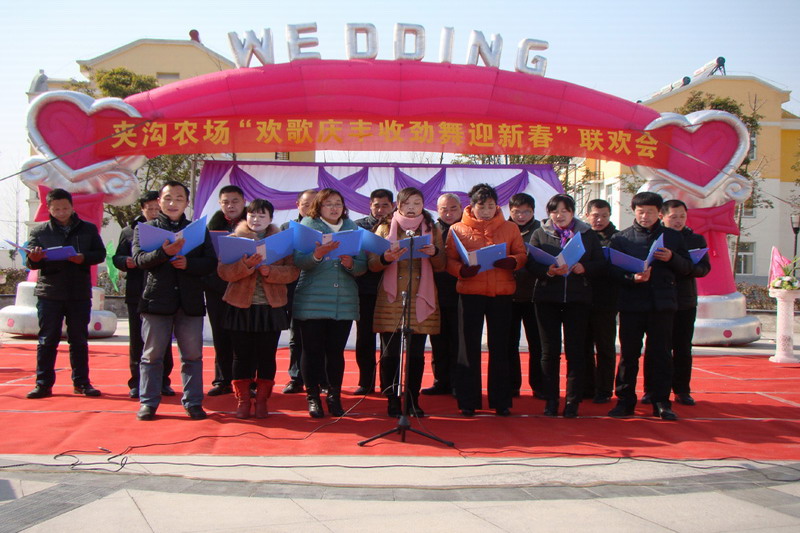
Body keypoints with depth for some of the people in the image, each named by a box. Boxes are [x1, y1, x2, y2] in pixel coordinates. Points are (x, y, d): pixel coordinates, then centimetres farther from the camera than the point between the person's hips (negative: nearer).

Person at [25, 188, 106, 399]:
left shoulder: (88, 229, 7)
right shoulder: (39, 231, 6)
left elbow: (101, 254, 3)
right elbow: (30, 263, 3)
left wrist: (84, 258, -16)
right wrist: (34, 259, -20)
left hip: (80, 293, 1)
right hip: (49, 293, -1)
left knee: (79, 340, 7)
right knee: (47, 340, 2)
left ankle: (81, 382, 15)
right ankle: (43, 384, 8)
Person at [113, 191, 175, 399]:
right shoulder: (129, 231, 9)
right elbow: (117, 257, 9)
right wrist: (126, 262, -13)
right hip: (137, 294, 1)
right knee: (137, 340, 6)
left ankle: (163, 382, 15)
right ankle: (136, 382, 13)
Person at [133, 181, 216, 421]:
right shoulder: (145, 228, 8)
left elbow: (211, 262, 4)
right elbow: (139, 259, -8)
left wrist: (188, 263, -14)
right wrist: (164, 252, -25)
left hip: (190, 301, 1)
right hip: (157, 299, -1)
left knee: (192, 355, 5)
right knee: (152, 354, 5)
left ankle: (193, 402, 14)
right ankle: (148, 402, 15)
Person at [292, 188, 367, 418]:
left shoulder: (353, 229, 10)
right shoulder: (307, 226, 2)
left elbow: (363, 266, 5)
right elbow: (298, 261, -10)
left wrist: (350, 263, -16)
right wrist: (317, 255, -28)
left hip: (344, 302, 2)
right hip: (312, 302, -2)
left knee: (336, 351, 5)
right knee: (312, 350, 1)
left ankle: (334, 396, 17)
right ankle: (312, 397, 13)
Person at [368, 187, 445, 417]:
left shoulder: (432, 230, 13)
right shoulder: (385, 229, 9)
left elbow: (441, 265, 9)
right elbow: (372, 265, 3)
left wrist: (434, 253, -12)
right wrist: (385, 258, -18)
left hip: (420, 298, 1)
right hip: (391, 298, -1)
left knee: (416, 353, 1)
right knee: (390, 352, -3)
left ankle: (413, 400, 12)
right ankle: (393, 400, 8)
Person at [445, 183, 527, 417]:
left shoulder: (510, 228, 9)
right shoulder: (457, 229, 5)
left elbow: (522, 255, 7)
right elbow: (449, 260, 0)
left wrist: (512, 261, -15)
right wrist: (462, 270, -20)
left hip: (502, 294, 1)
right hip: (470, 292, -1)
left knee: (500, 348, 6)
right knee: (469, 347, 4)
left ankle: (501, 401, 16)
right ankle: (468, 401, 13)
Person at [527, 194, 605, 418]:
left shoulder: (588, 234, 9)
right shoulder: (540, 234, 7)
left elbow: (600, 262, 4)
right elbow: (531, 264, -3)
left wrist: (584, 268, -15)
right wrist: (548, 271, -21)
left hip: (577, 298, 0)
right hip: (547, 297, 0)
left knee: (575, 350, 1)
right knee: (549, 351, 3)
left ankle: (573, 401, 9)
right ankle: (550, 400, 12)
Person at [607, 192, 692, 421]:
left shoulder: (672, 236, 12)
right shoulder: (621, 238, 8)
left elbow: (687, 268, 10)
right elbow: (613, 270, 0)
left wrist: (672, 258, -9)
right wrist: (632, 278, -18)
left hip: (662, 303, 1)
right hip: (631, 303, -1)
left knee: (661, 354, 3)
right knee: (628, 353, 3)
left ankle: (662, 403, 11)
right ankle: (625, 401, 12)